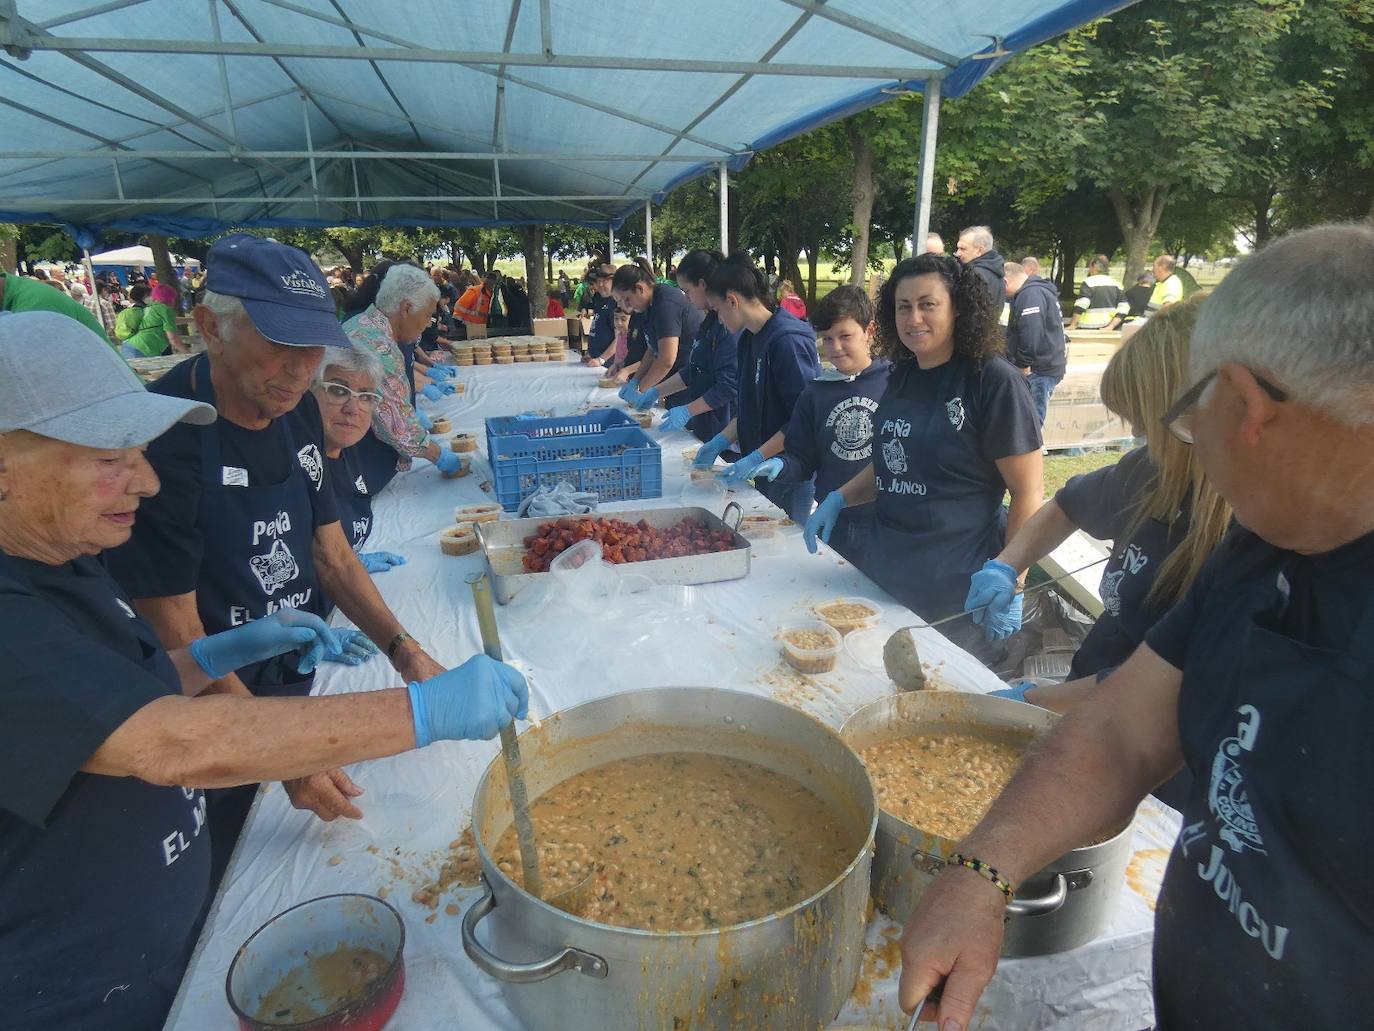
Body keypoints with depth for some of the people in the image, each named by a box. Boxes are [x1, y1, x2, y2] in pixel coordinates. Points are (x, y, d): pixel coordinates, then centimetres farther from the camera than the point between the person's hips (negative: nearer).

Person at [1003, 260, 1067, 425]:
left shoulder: (1031, 294, -15)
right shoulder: (1038, 289, 20)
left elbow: (1031, 337, -25)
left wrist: (1022, 365, -16)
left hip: (1039, 371, -10)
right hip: (1046, 367, 10)